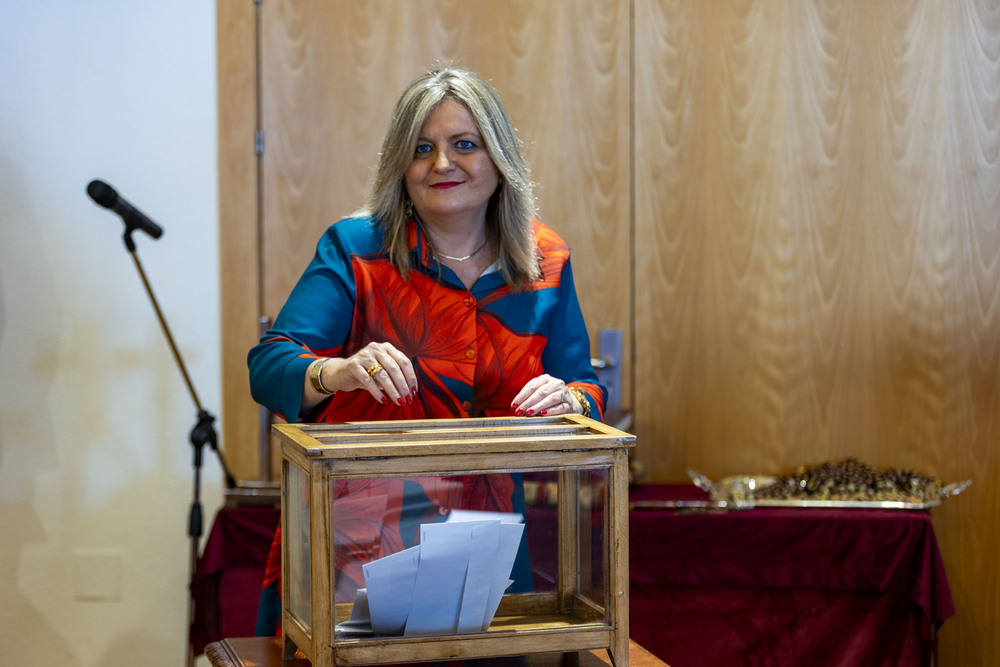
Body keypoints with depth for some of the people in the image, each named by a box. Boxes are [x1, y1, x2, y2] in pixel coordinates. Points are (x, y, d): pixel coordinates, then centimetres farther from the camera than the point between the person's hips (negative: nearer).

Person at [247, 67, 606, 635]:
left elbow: (586, 389, 9)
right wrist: (337, 373, -34)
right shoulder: (354, 250, -3)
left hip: (484, 540, 2)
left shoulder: (546, 263, 6)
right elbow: (269, 367, -12)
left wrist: (569, 401, -16)